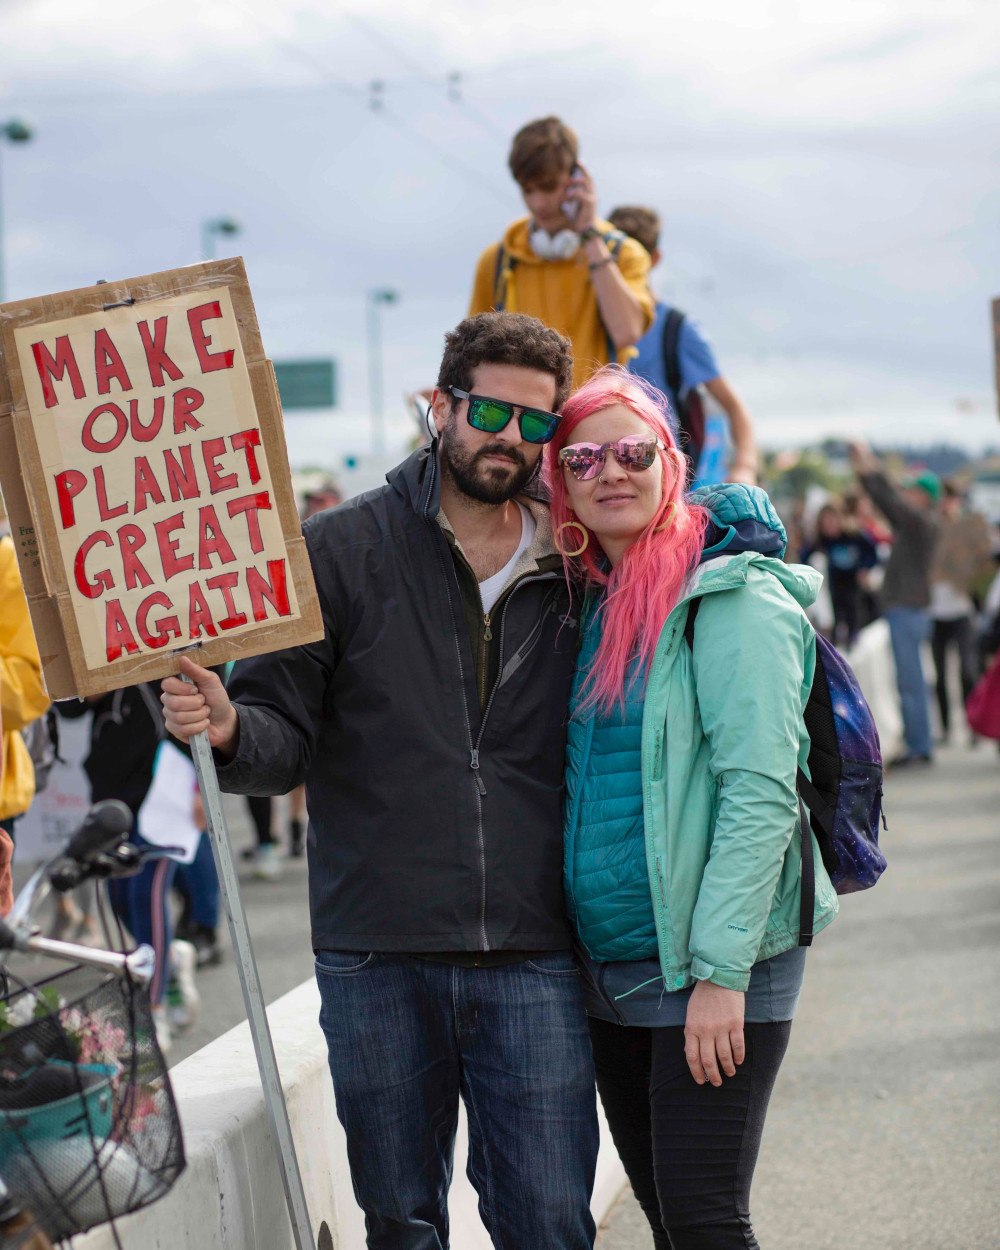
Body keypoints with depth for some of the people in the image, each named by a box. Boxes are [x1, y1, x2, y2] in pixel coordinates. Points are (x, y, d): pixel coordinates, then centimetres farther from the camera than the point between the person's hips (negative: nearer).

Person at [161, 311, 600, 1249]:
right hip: (376, 958, 0)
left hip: (532, 960, 1)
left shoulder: (577, 569, 8)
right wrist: (228, 730, -20)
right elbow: (286, 732, -2)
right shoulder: (341, 551, 3)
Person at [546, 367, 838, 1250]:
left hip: (714, 970, -7)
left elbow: (760, 789, -18)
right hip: (609, 970, 7)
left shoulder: (731, 597, -11)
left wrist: (721, 970, -22)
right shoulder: (591, 604, 13)